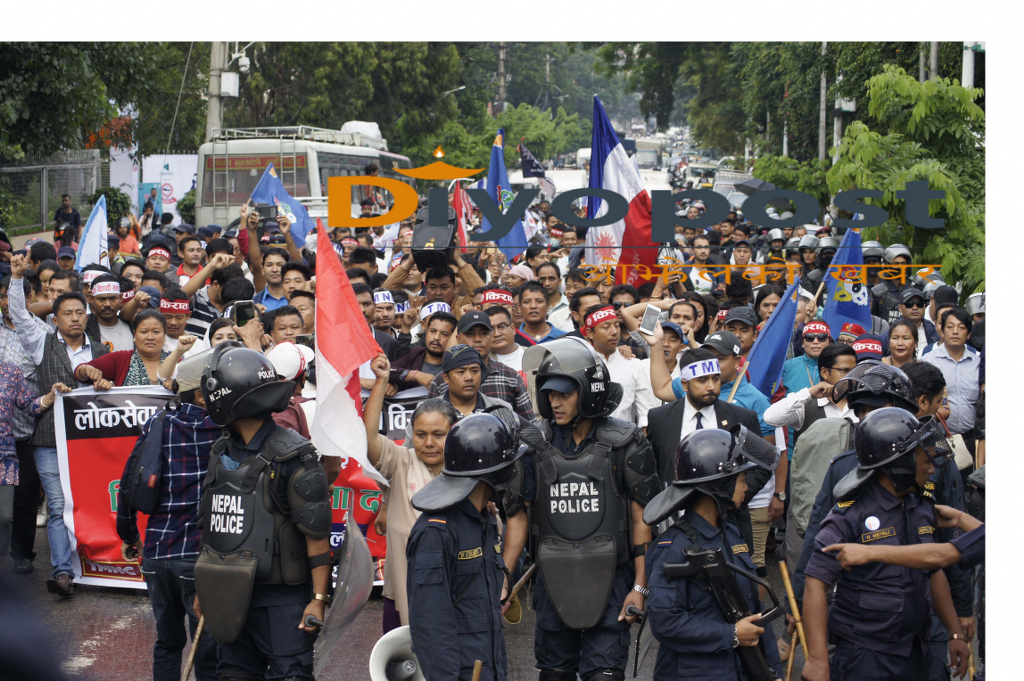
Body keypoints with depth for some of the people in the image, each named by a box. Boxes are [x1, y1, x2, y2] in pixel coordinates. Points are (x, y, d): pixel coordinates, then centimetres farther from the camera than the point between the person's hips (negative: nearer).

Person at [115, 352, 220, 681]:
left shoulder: (156, 426, 6)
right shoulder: (222, 428, -6)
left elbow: (129, 483, 8)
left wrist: (128, 535, 19)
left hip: (156, 552, 5)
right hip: (200, 555, -4)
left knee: (167, 643, 19)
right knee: (209, 650, 2)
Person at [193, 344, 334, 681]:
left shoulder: (293, 457, -13)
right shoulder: (222, 453, 10)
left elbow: (317, 533, -13)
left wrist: (318, 598, -15)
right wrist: (202, 589, 20)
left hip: (282, 600, -7)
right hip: (231, 595, 7)